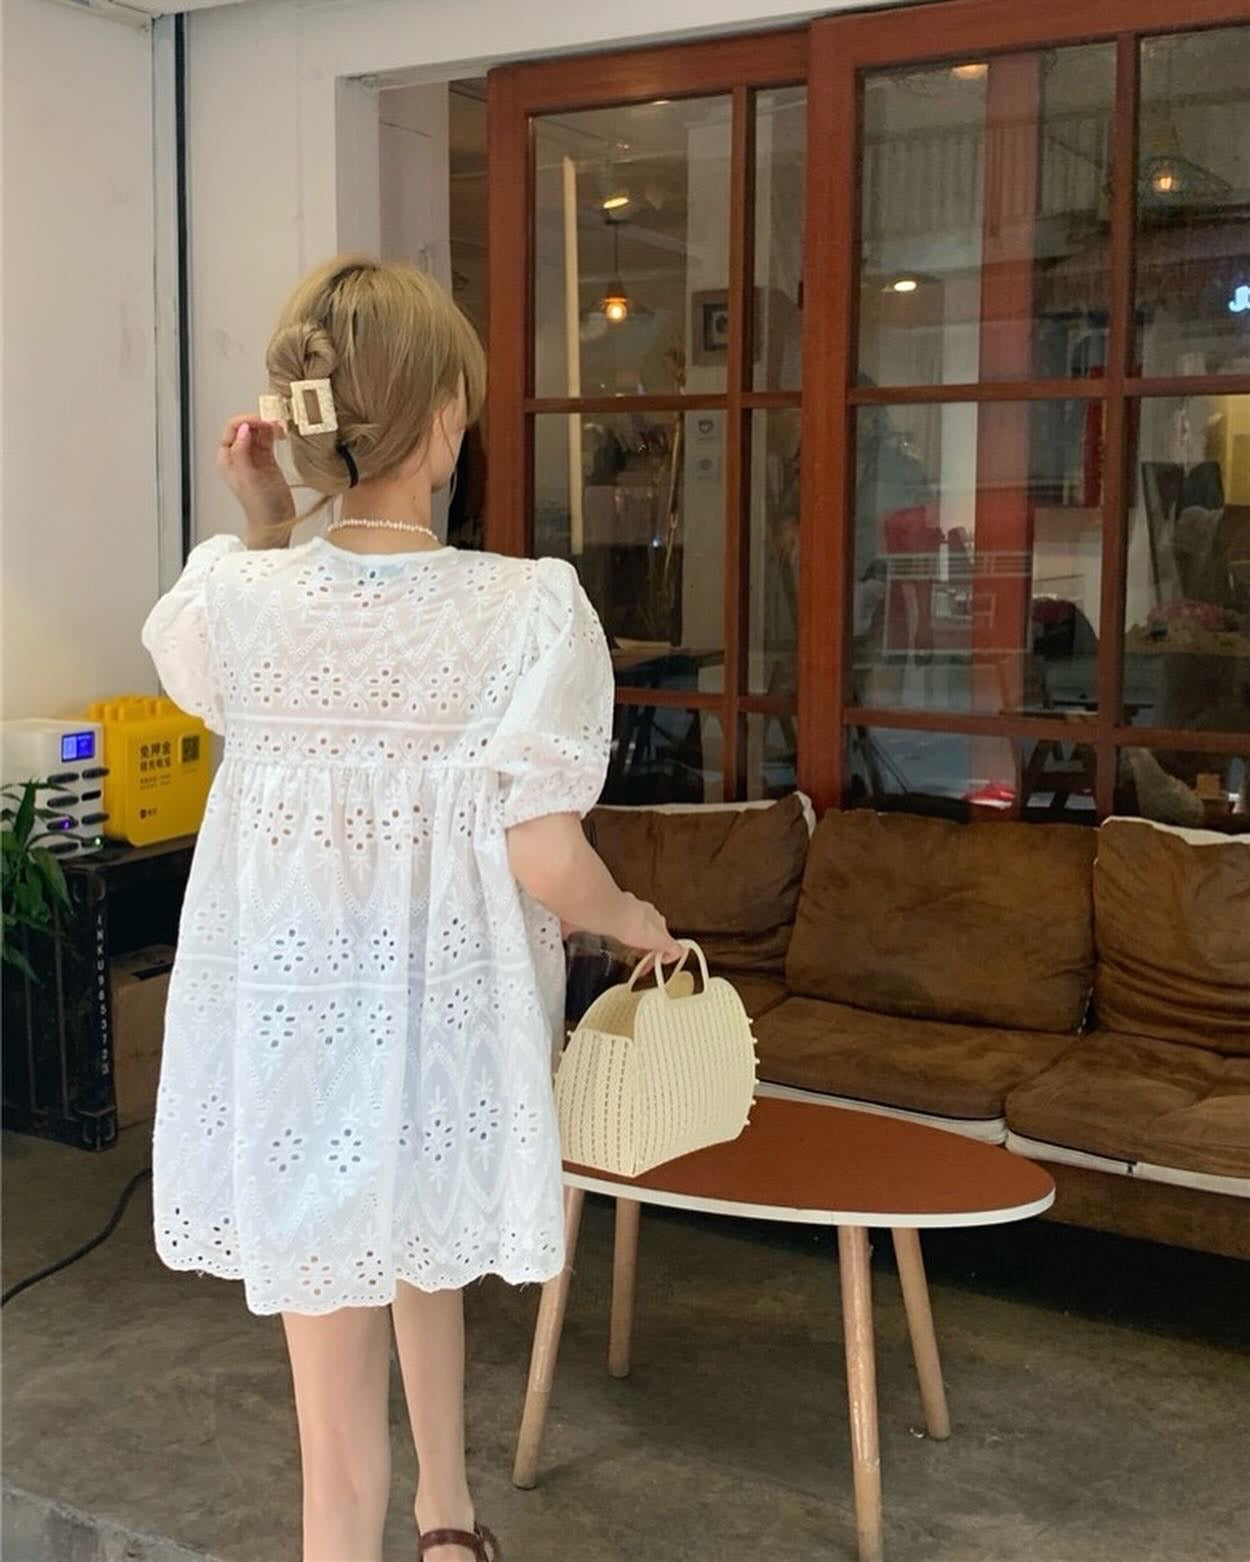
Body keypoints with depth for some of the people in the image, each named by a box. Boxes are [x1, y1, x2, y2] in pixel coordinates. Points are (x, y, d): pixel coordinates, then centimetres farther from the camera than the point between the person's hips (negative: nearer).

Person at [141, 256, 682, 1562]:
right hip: (443, 1026, 1)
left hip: (287, 1025, 0)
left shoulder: (233, 596, -10)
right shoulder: (529, 608, -17)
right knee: (425, 1249, 32)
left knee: (339, 1419, 11)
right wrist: (637, 922, 3)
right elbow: (549, 866, -17)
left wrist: (262, 525, 3)